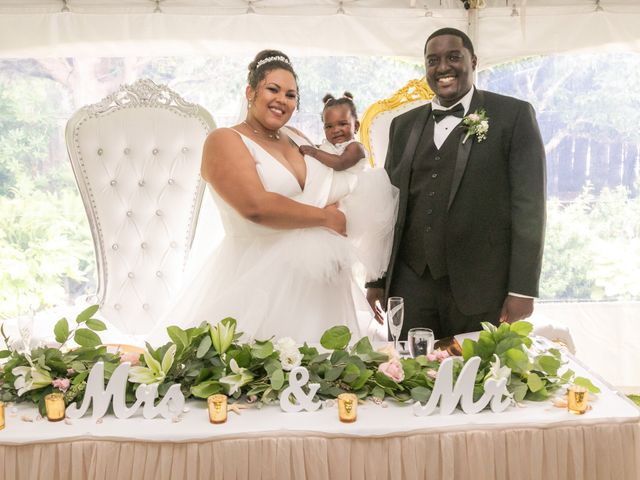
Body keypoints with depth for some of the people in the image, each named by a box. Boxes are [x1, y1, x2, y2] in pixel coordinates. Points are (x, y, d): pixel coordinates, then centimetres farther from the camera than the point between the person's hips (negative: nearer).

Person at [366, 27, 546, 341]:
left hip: (481, 287, -3)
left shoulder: (514, 115, 1)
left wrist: (523, 289, -11)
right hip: (410, 283, 4)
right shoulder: (404, 125, 14)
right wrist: (376, 279, 12)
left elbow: (528, 204, -5)